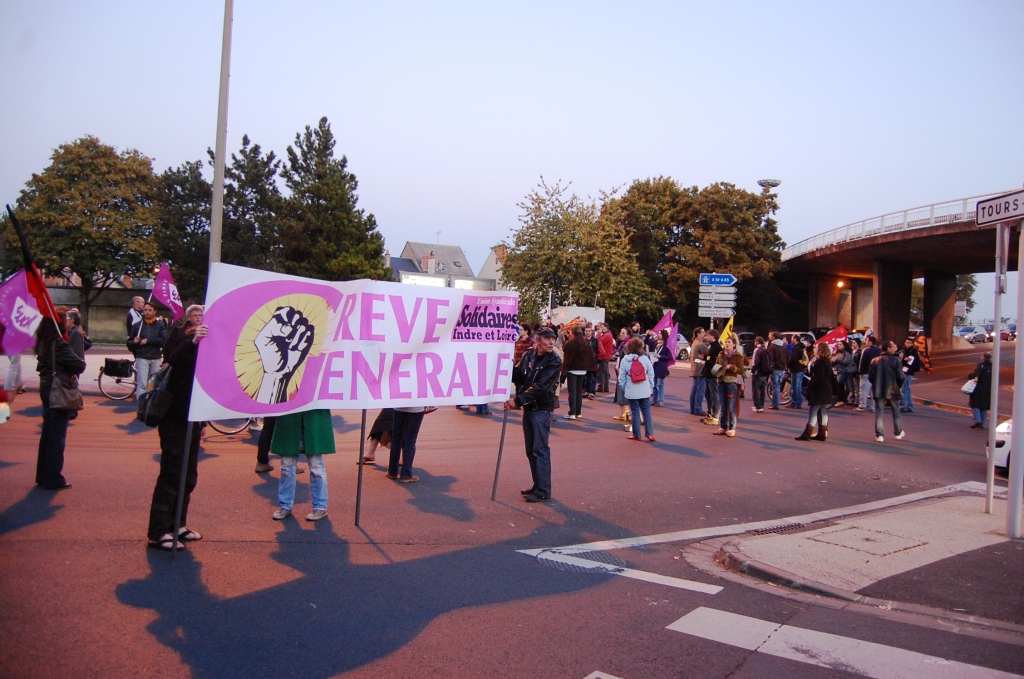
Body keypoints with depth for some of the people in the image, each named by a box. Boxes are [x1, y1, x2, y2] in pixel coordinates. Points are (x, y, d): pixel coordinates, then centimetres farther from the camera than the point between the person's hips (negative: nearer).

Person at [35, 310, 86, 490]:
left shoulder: (42, 342, 6)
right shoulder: (59, 344, -20)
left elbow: (42, 364, 9)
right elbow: (79, 365, -21)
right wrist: (80, 362, 1)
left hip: (46, 389, 8)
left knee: (47, 433, 16)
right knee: (57, 436, 0)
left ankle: (42, 475, 24)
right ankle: (53, 479, 6)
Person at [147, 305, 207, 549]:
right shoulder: (180, 337, -7)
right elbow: (173, 360, -30)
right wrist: (192, 342, -46)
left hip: (192, 419, 7)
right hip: (174, 417, -7)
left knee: (188, 476, 11)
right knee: (171, 474, -8)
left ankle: (177, 525, 21)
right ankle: (158, 532, -3)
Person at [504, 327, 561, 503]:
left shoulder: (554, 361, -13)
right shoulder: (529, 355, 5)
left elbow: (540, 387, -21)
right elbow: (518, 377, 6)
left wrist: (517, 401, -25)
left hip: (542, 410, -6)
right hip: (528, 408, 7)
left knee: (540, 450, -5)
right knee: (531, 450, 13)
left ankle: (543, 491, 0)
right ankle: (538, 485, 24)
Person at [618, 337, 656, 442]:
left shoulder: (625, 360, -4)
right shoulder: (645, 359, -2)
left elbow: (621, 377, -3)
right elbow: (651, 375, 1)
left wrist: (624, 388, 10)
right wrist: (651, 388, 11)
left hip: (631, 392, -1)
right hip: (645, 391, 1)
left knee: (635, 412, 5)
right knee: (646, 411, 7)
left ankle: (636, 435, 9)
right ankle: (650, 434, 3)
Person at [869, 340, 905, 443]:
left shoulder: (875, 360, 0)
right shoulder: (895, 360, -9)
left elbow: (870, 376, 0)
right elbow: (900, 376, -11)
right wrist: (899, 386, 7)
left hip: (878, 390, 2)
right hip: (892, 390, -1)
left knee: (879, 412, 4)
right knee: (895, 412, 16)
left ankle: (879, 435, -1)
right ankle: (898, 433, 29)